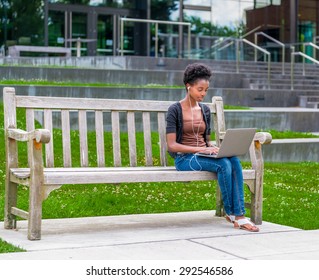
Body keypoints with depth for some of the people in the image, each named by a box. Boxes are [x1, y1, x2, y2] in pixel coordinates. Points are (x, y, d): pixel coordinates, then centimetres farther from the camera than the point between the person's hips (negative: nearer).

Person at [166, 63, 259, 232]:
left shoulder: (205, 110, 14)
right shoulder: (175, 110, -5)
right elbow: (171, 145, -12)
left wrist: (214, 148, -5)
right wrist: (200, 149, -22)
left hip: (203, 154, 5)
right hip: (184, 158, -5)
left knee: (234, 160, -27)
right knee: (223, 164, -31)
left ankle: (239, 214, -31)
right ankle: (230, 212, -16)